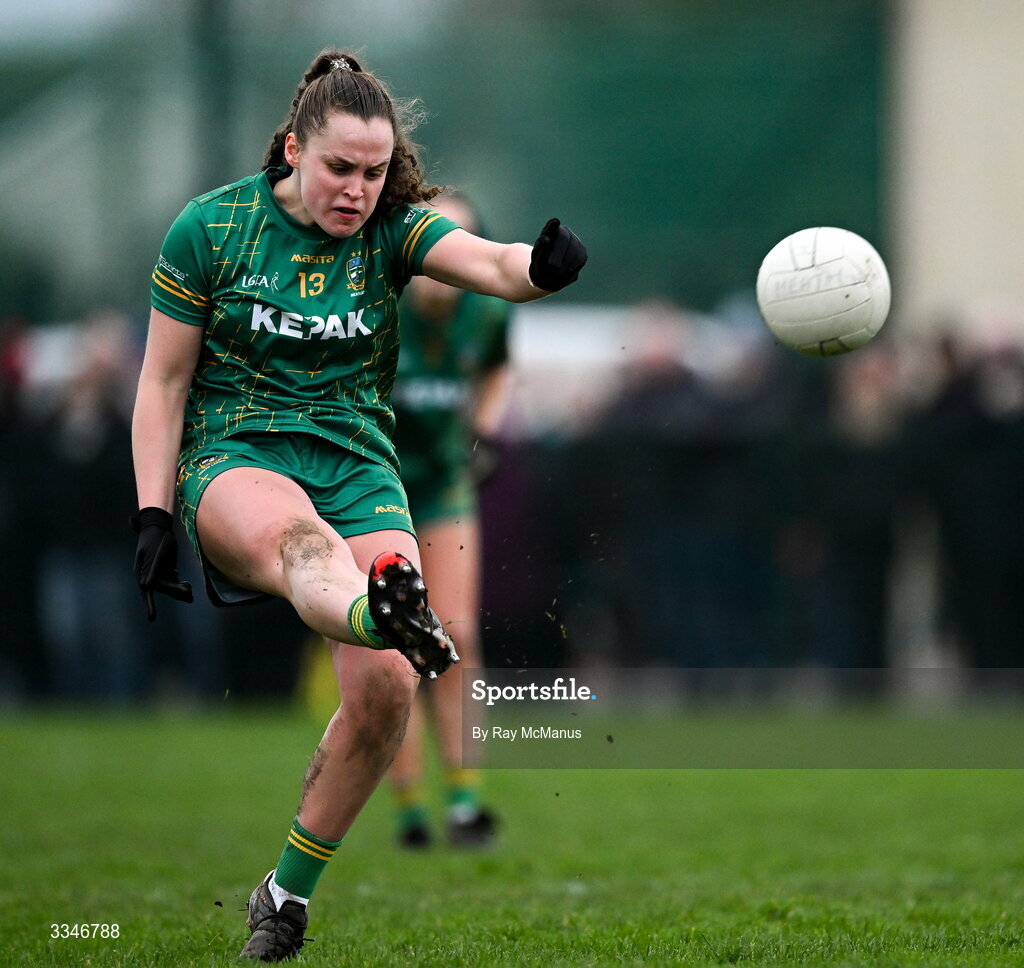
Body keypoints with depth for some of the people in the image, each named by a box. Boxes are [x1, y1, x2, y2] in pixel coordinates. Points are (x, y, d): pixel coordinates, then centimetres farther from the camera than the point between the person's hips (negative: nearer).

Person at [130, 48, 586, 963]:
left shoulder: (391, 229, 3)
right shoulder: (210, 229, -1)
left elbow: (494, 264, -16)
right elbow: (162, 382, 3)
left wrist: (543, 264, -40)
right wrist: (153, 515, -6)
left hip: (359, 467, 3)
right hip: (235, 458, -3)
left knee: (387, 686, -18)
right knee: (297, 536, -41)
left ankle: (288, 891, 0)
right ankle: (383, 612, -79)